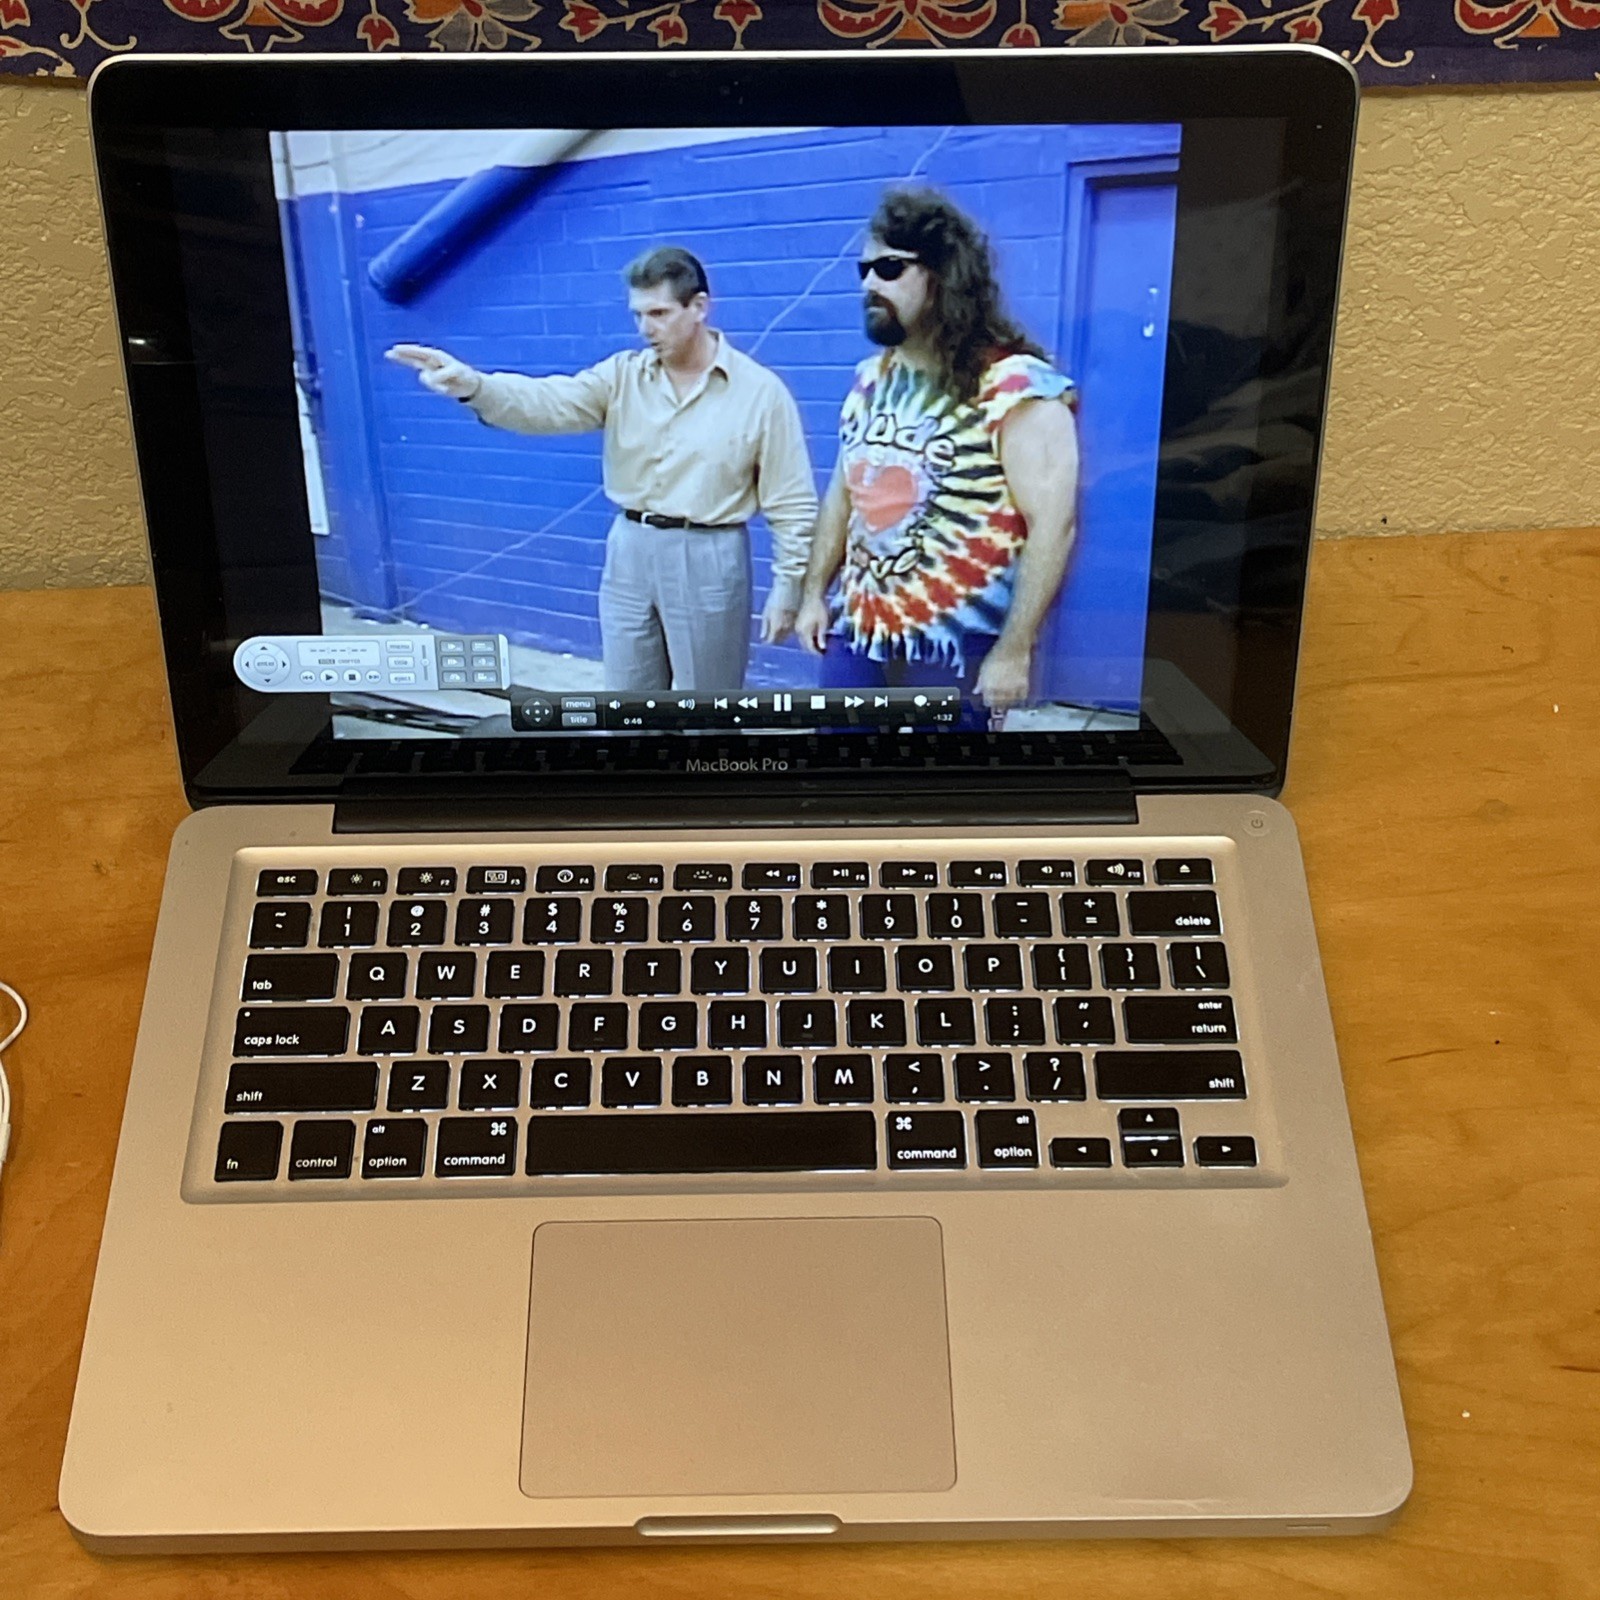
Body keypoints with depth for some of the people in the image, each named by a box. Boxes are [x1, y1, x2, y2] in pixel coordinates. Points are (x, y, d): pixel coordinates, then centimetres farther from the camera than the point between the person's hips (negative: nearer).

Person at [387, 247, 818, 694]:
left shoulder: (760, 391, -6)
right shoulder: (623, 375, 2)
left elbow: (792, 503, -4)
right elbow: (551, 403, -14)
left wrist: (787, 586, -6)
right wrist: (474, 386, -33)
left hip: (708, 560, -4)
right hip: (630, 553, 4)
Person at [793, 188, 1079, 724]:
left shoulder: (1017, 390, -14)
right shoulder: (870, 379, 9)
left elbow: (1052, 524, -17)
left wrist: (1015, 649, -19)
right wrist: (814, 592, 14)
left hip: (953, 646, -6)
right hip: (856, 631, 7)